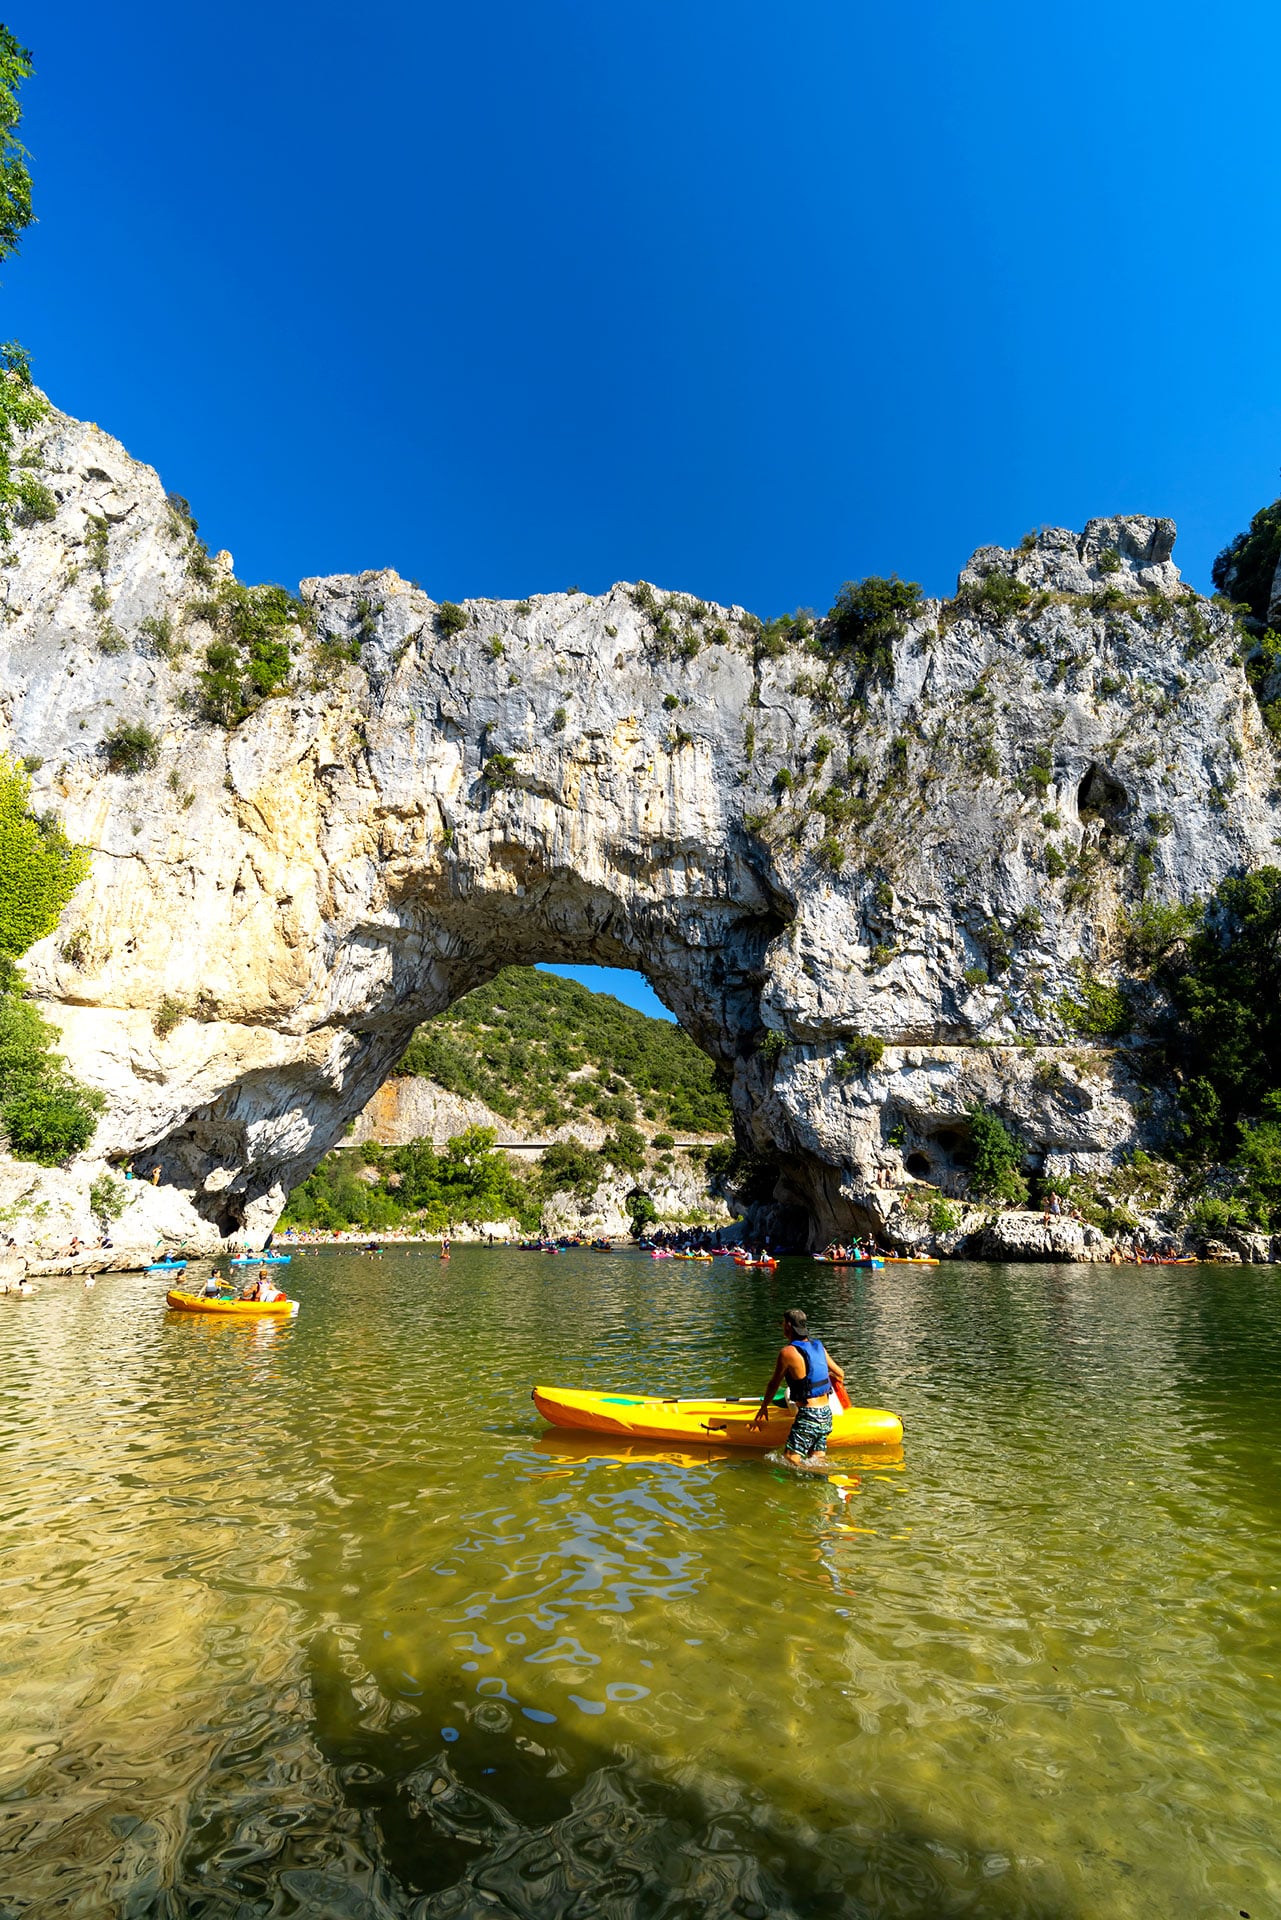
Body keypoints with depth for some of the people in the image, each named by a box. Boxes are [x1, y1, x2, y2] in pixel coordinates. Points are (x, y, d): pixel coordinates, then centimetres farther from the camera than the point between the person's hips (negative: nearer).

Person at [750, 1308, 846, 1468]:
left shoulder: (787, 1352, -13)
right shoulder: (819, 1347, 6)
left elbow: (774, 1384, 0)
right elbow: (840, 1374, 18)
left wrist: (763, 1407, 16)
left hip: (808, 1416, -8)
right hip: (826, 1414, 8)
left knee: (790, 1459, -7)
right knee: (818, 1462, 13)